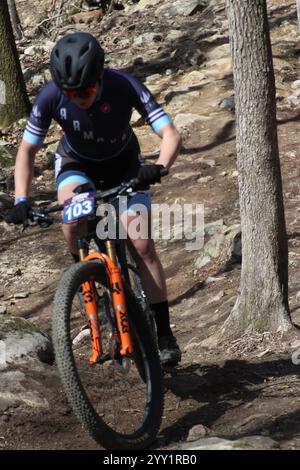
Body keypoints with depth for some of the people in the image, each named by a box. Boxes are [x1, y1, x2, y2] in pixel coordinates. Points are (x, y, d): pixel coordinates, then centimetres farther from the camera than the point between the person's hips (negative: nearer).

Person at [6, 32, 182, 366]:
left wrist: (159, 167, -55)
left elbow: (171, 134, -34)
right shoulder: (51, 97, -30)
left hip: (123, 165, 0)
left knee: (142, 244, -12)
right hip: (77, 164, 1)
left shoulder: (125, 87, -34)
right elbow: (27, 150, -17)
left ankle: (164, 334, -4)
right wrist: (21, 200, -29)